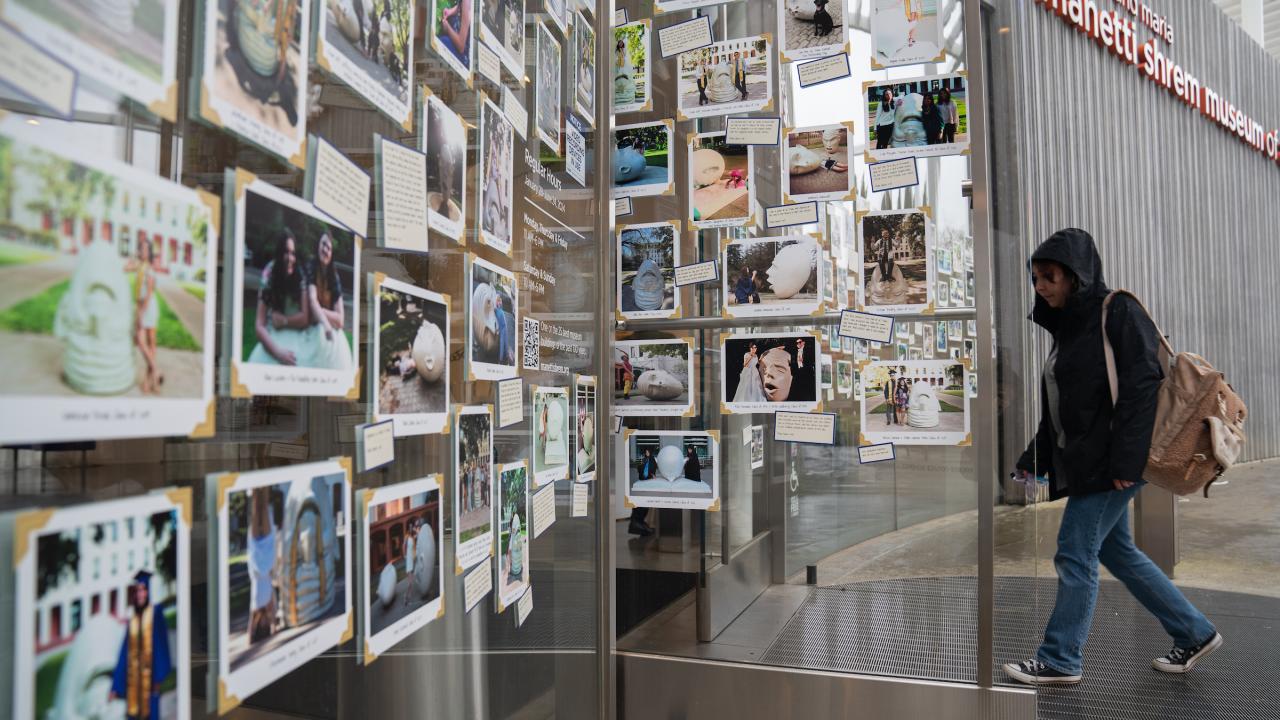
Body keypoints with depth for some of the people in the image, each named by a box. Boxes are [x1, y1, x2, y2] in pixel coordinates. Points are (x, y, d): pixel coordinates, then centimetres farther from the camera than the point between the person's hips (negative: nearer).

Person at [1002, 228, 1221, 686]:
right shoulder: (1069, 326, 16)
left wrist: (1125, 460, -23)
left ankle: (1060, 660, 7)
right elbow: (1055, 407, 18)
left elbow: (1142, 387, -18)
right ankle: (1195, 633, 30)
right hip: (1082, 461, 9)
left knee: (1075, 555, -4)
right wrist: (1033, 460, 15)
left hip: (1110, 462, -9)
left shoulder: (1118, 313, -10)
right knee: (1115, 551, 16)